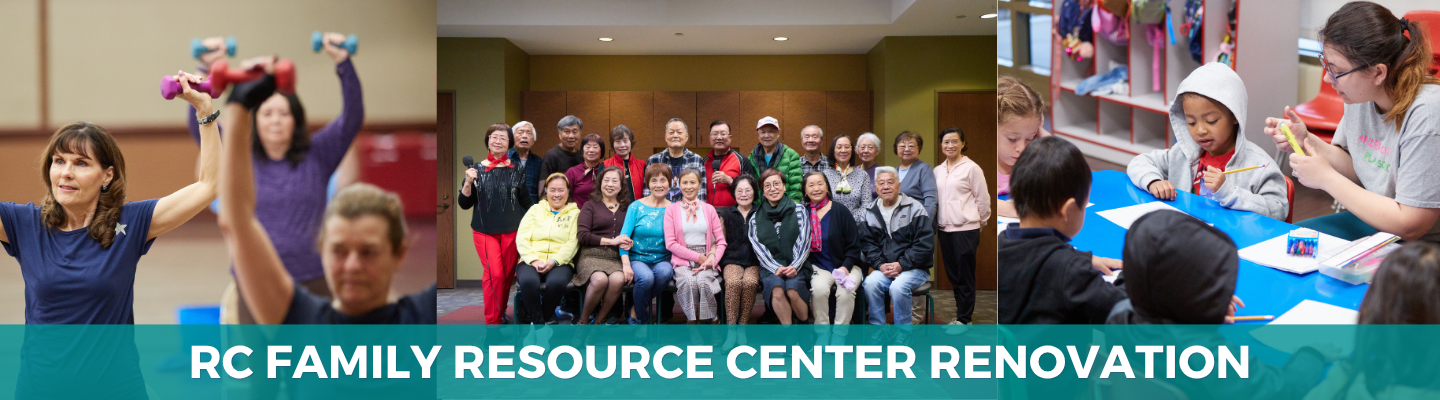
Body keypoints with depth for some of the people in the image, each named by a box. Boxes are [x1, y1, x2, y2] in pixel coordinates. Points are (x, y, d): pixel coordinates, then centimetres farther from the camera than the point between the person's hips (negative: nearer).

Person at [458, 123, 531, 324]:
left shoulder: (516, 170, 2)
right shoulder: (477, 169, 0)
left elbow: (526, 201, 11)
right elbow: (464, 204, 0)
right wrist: (468, 183, -15)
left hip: (512, 230, 2)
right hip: (484, 231, -1)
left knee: (508, 275, 6)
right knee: (494, 273, -14)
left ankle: (501, 313, 28)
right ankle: (492, 321, -1)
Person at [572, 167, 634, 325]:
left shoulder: (626, 208, 20)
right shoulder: (590, 205, 12)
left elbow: (631, 235, 19)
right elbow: (583, 236, 0)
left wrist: (629, 243, -5)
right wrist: (611, 241, -6)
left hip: (616, 258, 2)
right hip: (592, 255, -2)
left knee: (618, 279, -33)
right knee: (600, 279, -35)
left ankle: (599, 320, -12)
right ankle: (583, 320, -11)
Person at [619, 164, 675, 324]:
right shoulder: (636, 207, 2)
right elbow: (624, 237, -3)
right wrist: (626, 264, -15)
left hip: (662, 259, 1)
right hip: (637, 258, -1)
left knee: (665, 272, -34)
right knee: (646, 277, -34)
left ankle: (636, 310, -8)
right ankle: (641, 319, -4)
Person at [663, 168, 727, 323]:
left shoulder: (709, 209, 15)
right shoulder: (672, 209, 9)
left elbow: (721, 241, 10)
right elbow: (670, 243, 1)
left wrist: (712, 259, -10)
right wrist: (697, 256, -6)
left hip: (706, 260, 1)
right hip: (682, 260, -1)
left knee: (704, 281, -31)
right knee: (688, 282, -33)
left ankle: (712, 321, -17)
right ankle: (692, 321, -20)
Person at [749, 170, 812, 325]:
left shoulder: (798, 210, 10)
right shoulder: (756, 218, 13)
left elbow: (804, 242, 2)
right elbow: (759, 249, 3)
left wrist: (794, 267, -13)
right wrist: (776, 268, -14)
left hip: (796, 267, -1)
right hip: (770, 268, 1)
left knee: (792, 290, -31)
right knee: (777, 291, -32)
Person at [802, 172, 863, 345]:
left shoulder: (840, 211, -2)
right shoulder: (803, 213, 4)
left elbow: (854, 246, -1)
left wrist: (845, 267, -13)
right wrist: (810, 269, -9)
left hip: (847, 266, -1)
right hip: (819, 266, 1)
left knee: (845, 291, -30)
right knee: (819, 287, -31)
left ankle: (840, 335, -12)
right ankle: (822, 333, -13)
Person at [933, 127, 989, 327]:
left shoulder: (971, 168, -6)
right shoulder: (937, 170, 10)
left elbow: (983, 198, -3)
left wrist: (980, 222, 4)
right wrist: (937, 220, 9)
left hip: (966, 229, -6)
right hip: (945, 229, 6)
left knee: (965, 275, 1)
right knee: (952, 274, 12)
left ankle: (964, 318, 12)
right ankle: (965, 310, 26)